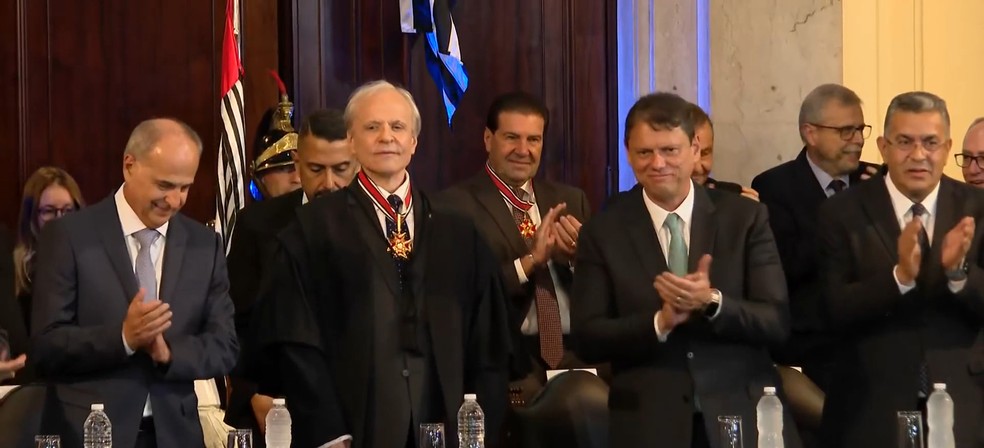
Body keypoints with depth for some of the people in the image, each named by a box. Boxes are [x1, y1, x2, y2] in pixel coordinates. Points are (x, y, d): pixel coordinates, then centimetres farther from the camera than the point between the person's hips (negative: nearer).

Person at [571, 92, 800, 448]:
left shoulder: (745, 217, 1)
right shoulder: (603, 232, 1)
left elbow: (778, 322, -4)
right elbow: (587, 339, -3)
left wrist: (712, 302, -20)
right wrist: (660, 321, -17)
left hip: (743, 414, 0)